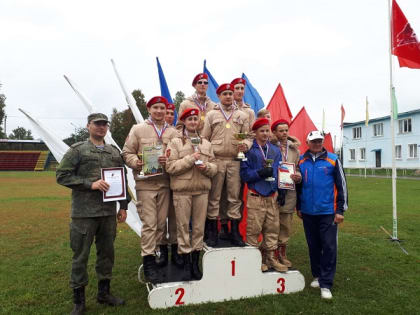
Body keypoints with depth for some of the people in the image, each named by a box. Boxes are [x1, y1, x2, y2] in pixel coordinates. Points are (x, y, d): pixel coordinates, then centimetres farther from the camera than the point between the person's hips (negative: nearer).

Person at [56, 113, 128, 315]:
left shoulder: (115, 152, 12)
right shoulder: (77, 150, 0)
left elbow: (123, 180, 15)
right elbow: (62, 175, -7)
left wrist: (123, 206, 10)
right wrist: (90, 184, -16)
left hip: (109, 212, 4)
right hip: (84, 213, -4)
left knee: (107, 252, 13)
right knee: (81, 255, 5)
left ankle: (104, 292, 30)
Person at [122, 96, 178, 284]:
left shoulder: (173, 132, 9)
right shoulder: (138, 130, 5)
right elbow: (127, 153, 5)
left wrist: (170, 161, -12)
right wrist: (136, 162, -15)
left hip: (165, 183, 3)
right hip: (145, 183, -2)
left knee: (162, 221, 12)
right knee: (149, 223, -4)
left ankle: (161, 251, 29)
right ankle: (148, 262, 6)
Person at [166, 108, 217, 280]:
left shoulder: (206, 143, 14)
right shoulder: (175, 142, 2)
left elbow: (214, 167, 13)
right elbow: (170, 166, -7)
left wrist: (206, 166, -9)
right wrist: (191, 159, -13)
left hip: (202, 189, 3)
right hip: (182, 190, -3)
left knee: (199, 227, 7)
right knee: (183, 227, 1)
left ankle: (195, 263, 20)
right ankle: (186, 264, 14)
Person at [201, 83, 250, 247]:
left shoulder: (242, 116, 15)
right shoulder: (211, 115, 10)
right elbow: (204, 138, 7)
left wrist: (245, 145, -10)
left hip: (235, 161, 1)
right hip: (216, 160, -1)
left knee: (235, 196, 4)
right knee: (214, 196, 2)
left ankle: (235, 232, 14)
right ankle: (212, 232, 11)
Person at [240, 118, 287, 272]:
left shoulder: (275, 150, 13)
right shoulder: (249, 150, -4)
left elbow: (280, 172, 16)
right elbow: (244, 174, -8)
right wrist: (260, 173, -21)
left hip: (272, 195, 5)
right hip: (255, 196, -5)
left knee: (272, 228, 10)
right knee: (254, 229, -1)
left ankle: (270, 257, 23)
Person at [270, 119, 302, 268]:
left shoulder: (294, 149, 14)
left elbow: (298, 168, 18)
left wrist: (298, 176, -2)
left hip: (289, 192, 5)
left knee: (286, 226, 13)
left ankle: (282, 254, 27)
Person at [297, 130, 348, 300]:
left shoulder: (333, 160, -3)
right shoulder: (301, 161, 5)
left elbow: (342, 186, -2)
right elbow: (298, 185, 13)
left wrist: (340, 210, -5)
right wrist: (298, 207, 12)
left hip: (328, 212, -3)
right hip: (308, 212, 3)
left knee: (329, 247, -3)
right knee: (313, 246, 13)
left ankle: (326, 284, 6)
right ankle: (317, 275, 31)